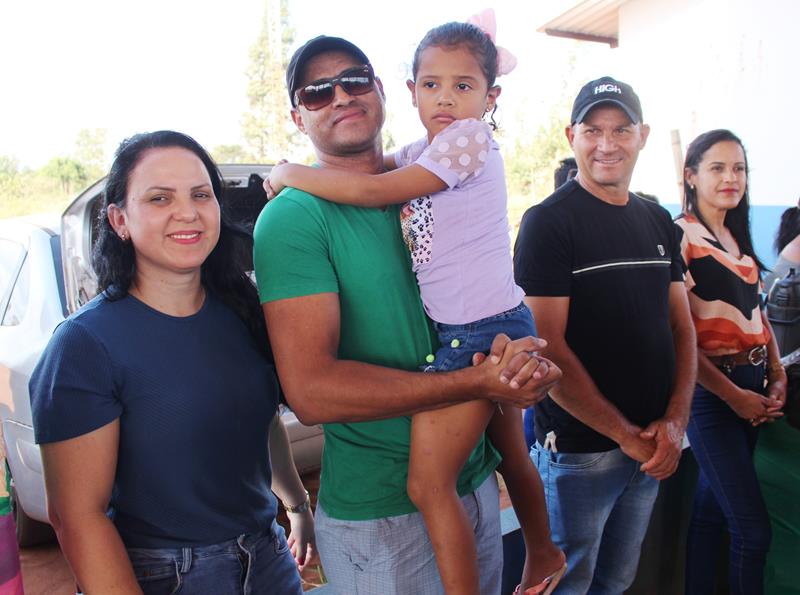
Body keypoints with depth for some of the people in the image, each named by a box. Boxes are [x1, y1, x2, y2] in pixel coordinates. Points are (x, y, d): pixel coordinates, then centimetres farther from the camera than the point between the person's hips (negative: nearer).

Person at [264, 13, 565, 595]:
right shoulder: (424, 149, 12)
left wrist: (291, 173, -8)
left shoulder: (469, 138, -14)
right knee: (511, 452, 26)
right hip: (501, 327, 10)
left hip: (482, 332, -10)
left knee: (429, 482, -7)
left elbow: (374, 191, -19)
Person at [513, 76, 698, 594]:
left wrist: (675, 420, -5)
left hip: (652, 447, 6)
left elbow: (682, 325, 9)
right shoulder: (548, 222, -12)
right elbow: (548, 347, -18)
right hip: (579, 449, -6)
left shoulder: (659, 222, 8)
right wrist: (625, 434, -15)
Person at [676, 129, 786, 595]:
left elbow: (758, 313, 18)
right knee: (754, 527, -3)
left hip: (751, 386, 7)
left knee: (712, 507, 15)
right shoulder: (678, 237, -11)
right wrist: (733, 394, -14)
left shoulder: (739, 239, 14)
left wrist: (778, 375, 5)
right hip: (711, 390, -7)